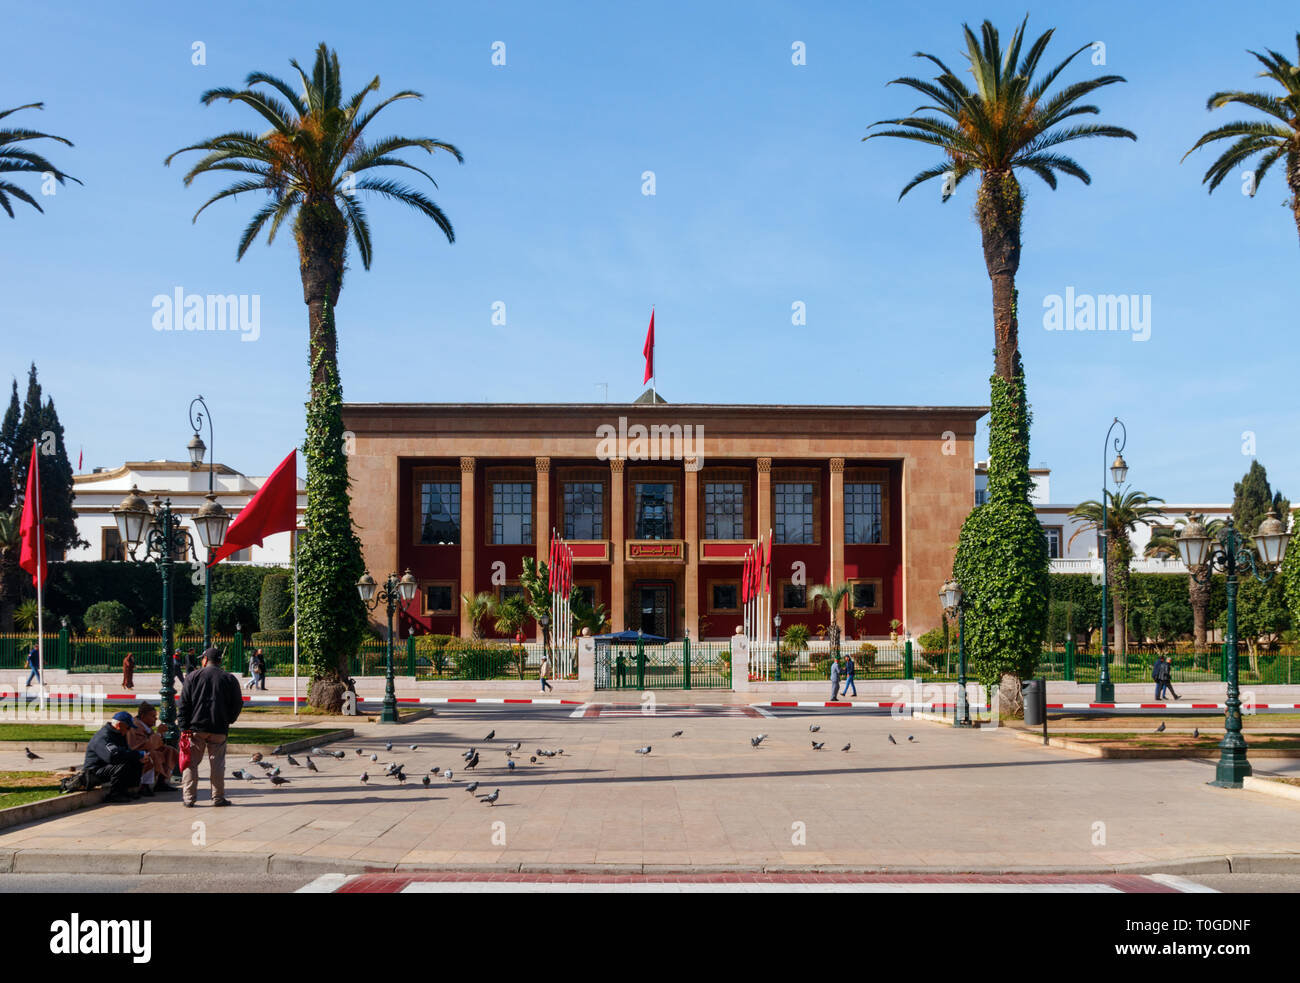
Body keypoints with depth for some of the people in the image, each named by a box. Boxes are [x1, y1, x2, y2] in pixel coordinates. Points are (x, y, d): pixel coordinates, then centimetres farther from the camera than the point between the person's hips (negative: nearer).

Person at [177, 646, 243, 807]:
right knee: (217, 763, 6)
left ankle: (189, 797, 4)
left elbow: (184, 704, -1)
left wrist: (184, 727, -1)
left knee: (191, 762, 6)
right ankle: (218, 798, 7)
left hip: (196, 728, -1)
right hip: (219, 729, 1)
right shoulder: (230, 679, 4)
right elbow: (237, 705, 6)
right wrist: (228, 721, 18)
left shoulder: (193, 676, 2)